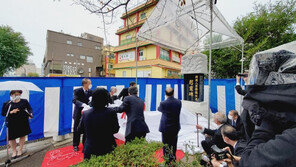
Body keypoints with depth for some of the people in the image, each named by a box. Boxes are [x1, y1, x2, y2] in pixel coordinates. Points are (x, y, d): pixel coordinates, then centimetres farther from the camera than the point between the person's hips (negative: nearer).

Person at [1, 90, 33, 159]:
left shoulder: (24, 101, -1)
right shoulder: (7, 104, -2)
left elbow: (29, 108, 2)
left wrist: (30, 113, -18)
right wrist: (11, 112, -20)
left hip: (23, 122, 1)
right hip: (12, 123, 0)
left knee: (22, 136, 12)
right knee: (12, 137, 9)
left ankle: (20, 150, 33)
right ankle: (14, 151, 33)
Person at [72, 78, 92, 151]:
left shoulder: (90, 92, -4)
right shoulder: (77, 91, -14)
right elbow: (74, 100, -27)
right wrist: (82, 104, -43)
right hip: (78, 113, -2)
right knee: (77, 130, 13)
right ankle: (75, 145, 34)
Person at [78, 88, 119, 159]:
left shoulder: (85, 113, -15)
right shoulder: (111, 113, -22)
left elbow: (80, 130, 2)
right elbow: (115, 130, -8)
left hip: (89, 150, 2)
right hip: (107, 150, -1)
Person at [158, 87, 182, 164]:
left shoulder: (163, 103, -21)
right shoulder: (179, 102, -9)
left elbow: (159, 109, 1)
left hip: (166, 127, -4)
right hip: (175, 127, 4)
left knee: (166, 144, 12)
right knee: (173, 143, 22)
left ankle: (167, 160, 24)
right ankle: (173, 158, 40)